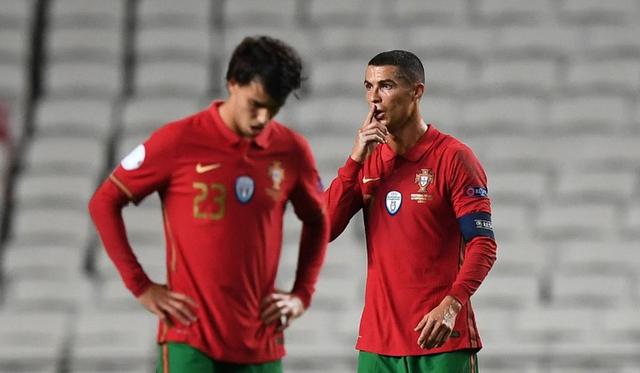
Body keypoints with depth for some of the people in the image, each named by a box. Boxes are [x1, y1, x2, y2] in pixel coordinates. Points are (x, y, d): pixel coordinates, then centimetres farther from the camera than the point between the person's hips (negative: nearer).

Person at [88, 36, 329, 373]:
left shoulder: (291, 151, 4)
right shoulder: (179, 141, -7)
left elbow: (317, 221, 22)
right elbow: (104, 203, 0)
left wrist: (302, 294, 10)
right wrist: (141, 286, -4)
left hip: (260, 346, 4)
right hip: (189, 340, -4)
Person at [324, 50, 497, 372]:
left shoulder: (452, 158, -5)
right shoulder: (368, 161, 12)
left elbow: (482, 244, -10)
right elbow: (322, 230, 2)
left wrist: (451, 304, -26)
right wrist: (356, 160, -6)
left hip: (441, 338, -5)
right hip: (377, 342, 5)